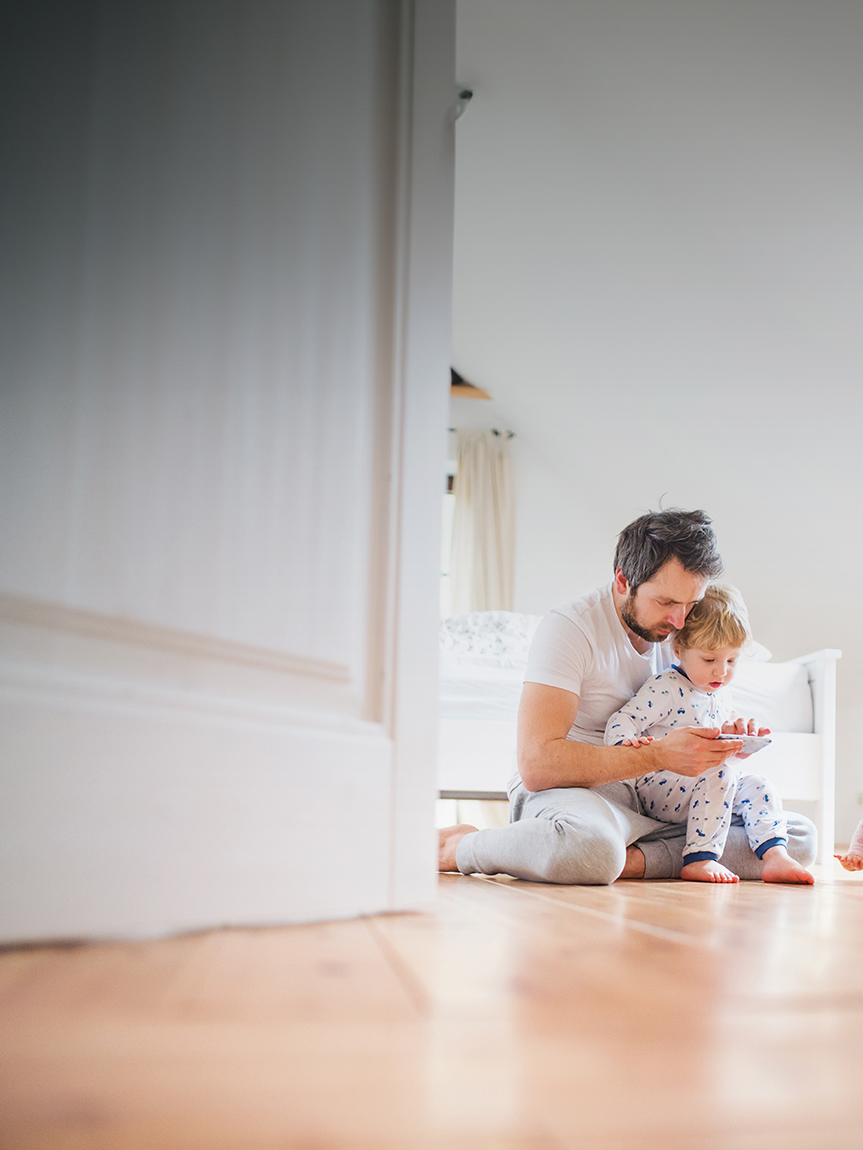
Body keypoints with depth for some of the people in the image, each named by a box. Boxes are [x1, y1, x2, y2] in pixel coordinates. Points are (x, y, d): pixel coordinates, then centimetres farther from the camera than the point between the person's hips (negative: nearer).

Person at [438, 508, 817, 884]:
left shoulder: (679, 634, 7)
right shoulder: (570, 626, -15)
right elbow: (536, 764, -24)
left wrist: (723, 743, -7)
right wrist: (658, 754, -29)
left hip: (657, 800, 7)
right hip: (574, 793, -7)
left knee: (799, 837, -6)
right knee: (591, 846, -43)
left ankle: (638, 857, -18)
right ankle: (462, 846, -13)